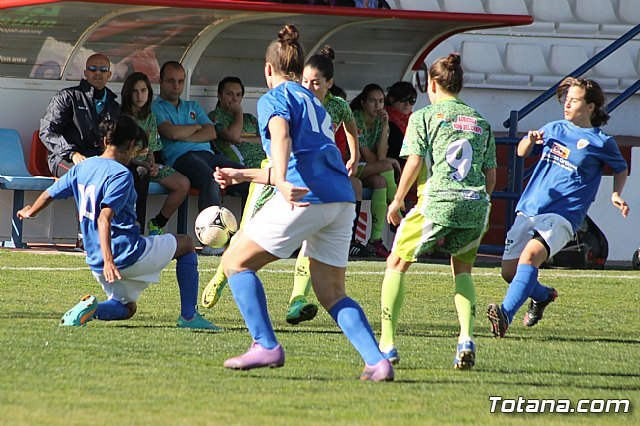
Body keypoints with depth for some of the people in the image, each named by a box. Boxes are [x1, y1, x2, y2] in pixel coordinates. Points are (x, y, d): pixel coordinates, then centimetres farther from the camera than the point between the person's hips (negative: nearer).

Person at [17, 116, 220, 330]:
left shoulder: (82, 167, 8)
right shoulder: (120, 175, -16)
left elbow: (49, 194, 20)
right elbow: (104, 218, -27)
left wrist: (29, 212, 42)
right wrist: (108, 261, -35)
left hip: (96, 262, 7)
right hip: (127, 253, -7)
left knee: (126, 307, 25)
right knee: (185, 244, 16)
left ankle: (88, 308, -8)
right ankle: (188, 316, 8)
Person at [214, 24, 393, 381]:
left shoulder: (275, 98, 7)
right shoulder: (315, 103, 31)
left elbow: (281, 134, -16)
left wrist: (281, 182, -32)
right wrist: (242, 175, 45)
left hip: (306, 197, -7)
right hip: (342, 199, 8)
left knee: (236, 261, 6)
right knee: (332, 293, 13)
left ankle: (266, 346, -5)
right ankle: (377, 361, -5)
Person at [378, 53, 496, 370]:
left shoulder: (424, 117, 6)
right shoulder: (480, 121, 19)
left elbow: (415, 162, -3)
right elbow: (491, 174, 16)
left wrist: (397, 201, 7)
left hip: (438, 201, -4)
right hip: (476, 203, 4)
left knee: (397, 264, 12)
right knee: (462, 270, 23)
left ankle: (387, 344, 6)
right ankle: (466, 338, -1)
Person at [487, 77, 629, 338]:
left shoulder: (601, 142, 3)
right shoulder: (554, 130, 14)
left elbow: (621, 169, 19)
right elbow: (522, 152, 24)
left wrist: (616, 194, 2)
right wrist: (531, 140, 1)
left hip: (562, 216, -6)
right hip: (528, 210, 6)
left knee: (530, 255, -32)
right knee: (509, 271, 2)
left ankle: (506, 314, -43)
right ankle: (542, 295, 34)